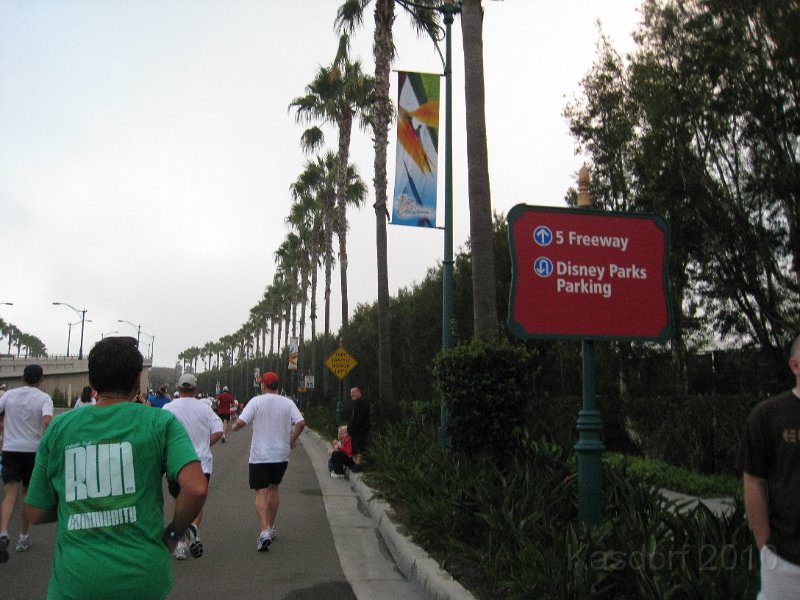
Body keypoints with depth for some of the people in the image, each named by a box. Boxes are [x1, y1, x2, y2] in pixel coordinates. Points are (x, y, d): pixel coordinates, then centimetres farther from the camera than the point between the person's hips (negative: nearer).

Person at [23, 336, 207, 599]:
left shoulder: (58, 427, 2)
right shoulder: (161, 422, -5)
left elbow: (36, 513, 7)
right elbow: (196, 489, -17)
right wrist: (174, 533, -1)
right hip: (145, 577, 0)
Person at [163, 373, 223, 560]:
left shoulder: (168, 408, -3)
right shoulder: (204, 408, 1)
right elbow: (218, 432, -6)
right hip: (202, 464, 1)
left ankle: (181, 543, 9)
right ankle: (193, 527, -14)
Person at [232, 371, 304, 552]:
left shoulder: (256, 401, -7)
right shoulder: (288, 403, 2)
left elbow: (241, 422, -14)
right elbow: (301, 423, -7)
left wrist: (234, 427, 9)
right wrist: (292, 440, 8)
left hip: (260, 455, -3)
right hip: (282, 455, 4)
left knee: (261, 493, -3)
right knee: (274, 488, 20)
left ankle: (265, 532, -18)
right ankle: (271, 528, 28)